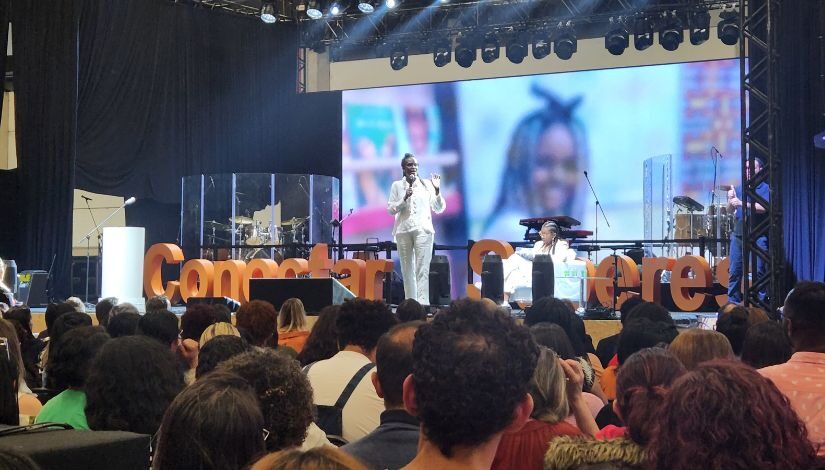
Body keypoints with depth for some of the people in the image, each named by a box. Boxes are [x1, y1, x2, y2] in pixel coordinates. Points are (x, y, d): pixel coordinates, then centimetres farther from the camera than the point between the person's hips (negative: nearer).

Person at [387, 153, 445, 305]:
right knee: (407, 270, 4)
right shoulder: (397, 186, 8)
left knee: (422, 269, -11)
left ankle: (423, 303, -18)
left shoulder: (426, 184, 7)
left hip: (423, 229, -1)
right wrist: (404, 198, -11)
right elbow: (390, 209, 3)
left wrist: (437, 191, -9)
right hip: (403, 230, 1)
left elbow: (439, 209, 5)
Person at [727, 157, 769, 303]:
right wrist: (730, 199, -9)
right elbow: (730, 209, 13)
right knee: (734, 271, 2)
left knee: (760, 271, -4)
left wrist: (741, 203, -21)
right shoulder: (739, 188, 18)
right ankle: (732, 302, 7)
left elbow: (763, 208, -13)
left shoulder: (765, 189, 2)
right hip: (738, 234, 4)